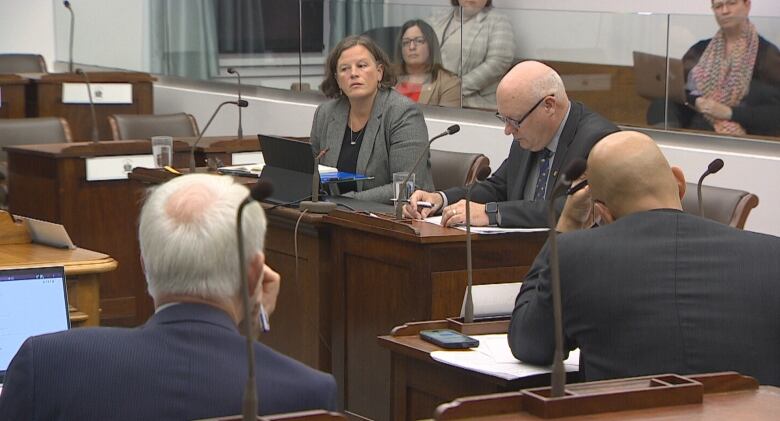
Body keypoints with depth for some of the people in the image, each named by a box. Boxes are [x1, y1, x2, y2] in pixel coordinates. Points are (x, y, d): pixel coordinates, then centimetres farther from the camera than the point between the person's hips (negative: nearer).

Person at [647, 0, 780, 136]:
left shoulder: (768, 54, 2)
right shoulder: (700, 49, 15)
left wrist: (729, 112, -16)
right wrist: (694, 102, -13)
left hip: (742, 137, -2)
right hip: (697, 130, 2)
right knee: (661, 106, -26)